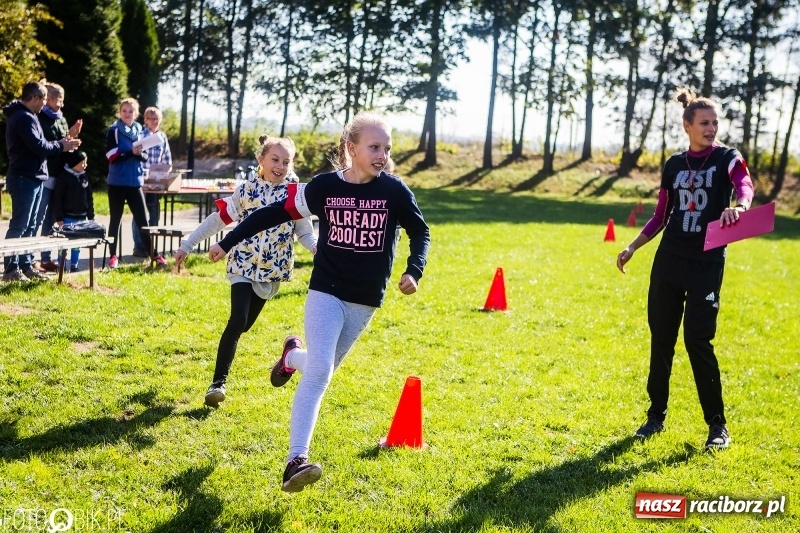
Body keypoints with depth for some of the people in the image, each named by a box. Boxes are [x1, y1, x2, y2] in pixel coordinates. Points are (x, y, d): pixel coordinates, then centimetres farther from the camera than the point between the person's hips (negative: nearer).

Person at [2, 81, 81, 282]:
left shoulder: (26, 116, 18)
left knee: (29, 226, 12)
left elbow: (36, 144, 16)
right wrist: (61, 145, -6)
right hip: (25, 179, -10)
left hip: (32, 178, 10)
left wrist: (60, 143, 4)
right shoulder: (24, 117, -16)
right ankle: (11, 269, -5)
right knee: (19, 225, -7)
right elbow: (39, 147, -21)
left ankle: (26, 265, 17)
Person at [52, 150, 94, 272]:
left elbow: (89, 198, 13)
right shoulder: (64, 176, -10)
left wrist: (91, 216, 11)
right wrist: (59, 218, -13)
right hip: (68, 217, -6)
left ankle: (74, 266, 18)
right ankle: (62, 267, 4)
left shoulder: (84, 177, 8)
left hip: (81, 217, 6)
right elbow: (57, 198, -11)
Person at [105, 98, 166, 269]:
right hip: (117, 182, -4)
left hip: (135, 182, 4)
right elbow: (112, 157, -13)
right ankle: (113, 255, 13)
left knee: (143, 219, 7)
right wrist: (131, 152, -24)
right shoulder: (114, 131, -5)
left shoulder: (139, 131, 9)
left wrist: (139, 154, -14)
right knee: (115, 219, 5)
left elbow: (145, 157, 8)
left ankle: (154, 255, 12)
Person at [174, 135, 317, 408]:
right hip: (244, 264, -2)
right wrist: (186, 245, 0)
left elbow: (305, 232, 0)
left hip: (272, 269, 2)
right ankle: (218, 382, -12)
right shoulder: (246, 190, -5)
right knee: (238, 320, -16)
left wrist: (319, 249, -21)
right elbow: (217, 220, 0)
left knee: (244, 324, 11)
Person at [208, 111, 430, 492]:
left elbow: (420, 233, 7)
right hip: (326, 292, -2)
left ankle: (292, 356, 50)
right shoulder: (325, 186, -8)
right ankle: (296, 460, -18)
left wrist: (413, 271, -10)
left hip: (365, 300, 3)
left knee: (322, 369, 14)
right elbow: (275, 214, 1)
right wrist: (228, 242, 3)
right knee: (319, 373, -16)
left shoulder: (395, 191, -6)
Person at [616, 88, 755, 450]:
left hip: (707, 263, -4)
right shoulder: (674, 165, 10)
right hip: (669, 259, 4)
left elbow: (745, 186, -24)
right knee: (660, 338, 7)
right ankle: (656, 416, 21)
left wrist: (739, 206, -46)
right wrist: (633, 247, 9)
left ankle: (717, 425, 4)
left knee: (698, 341, -9)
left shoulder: (727, 159, -2)